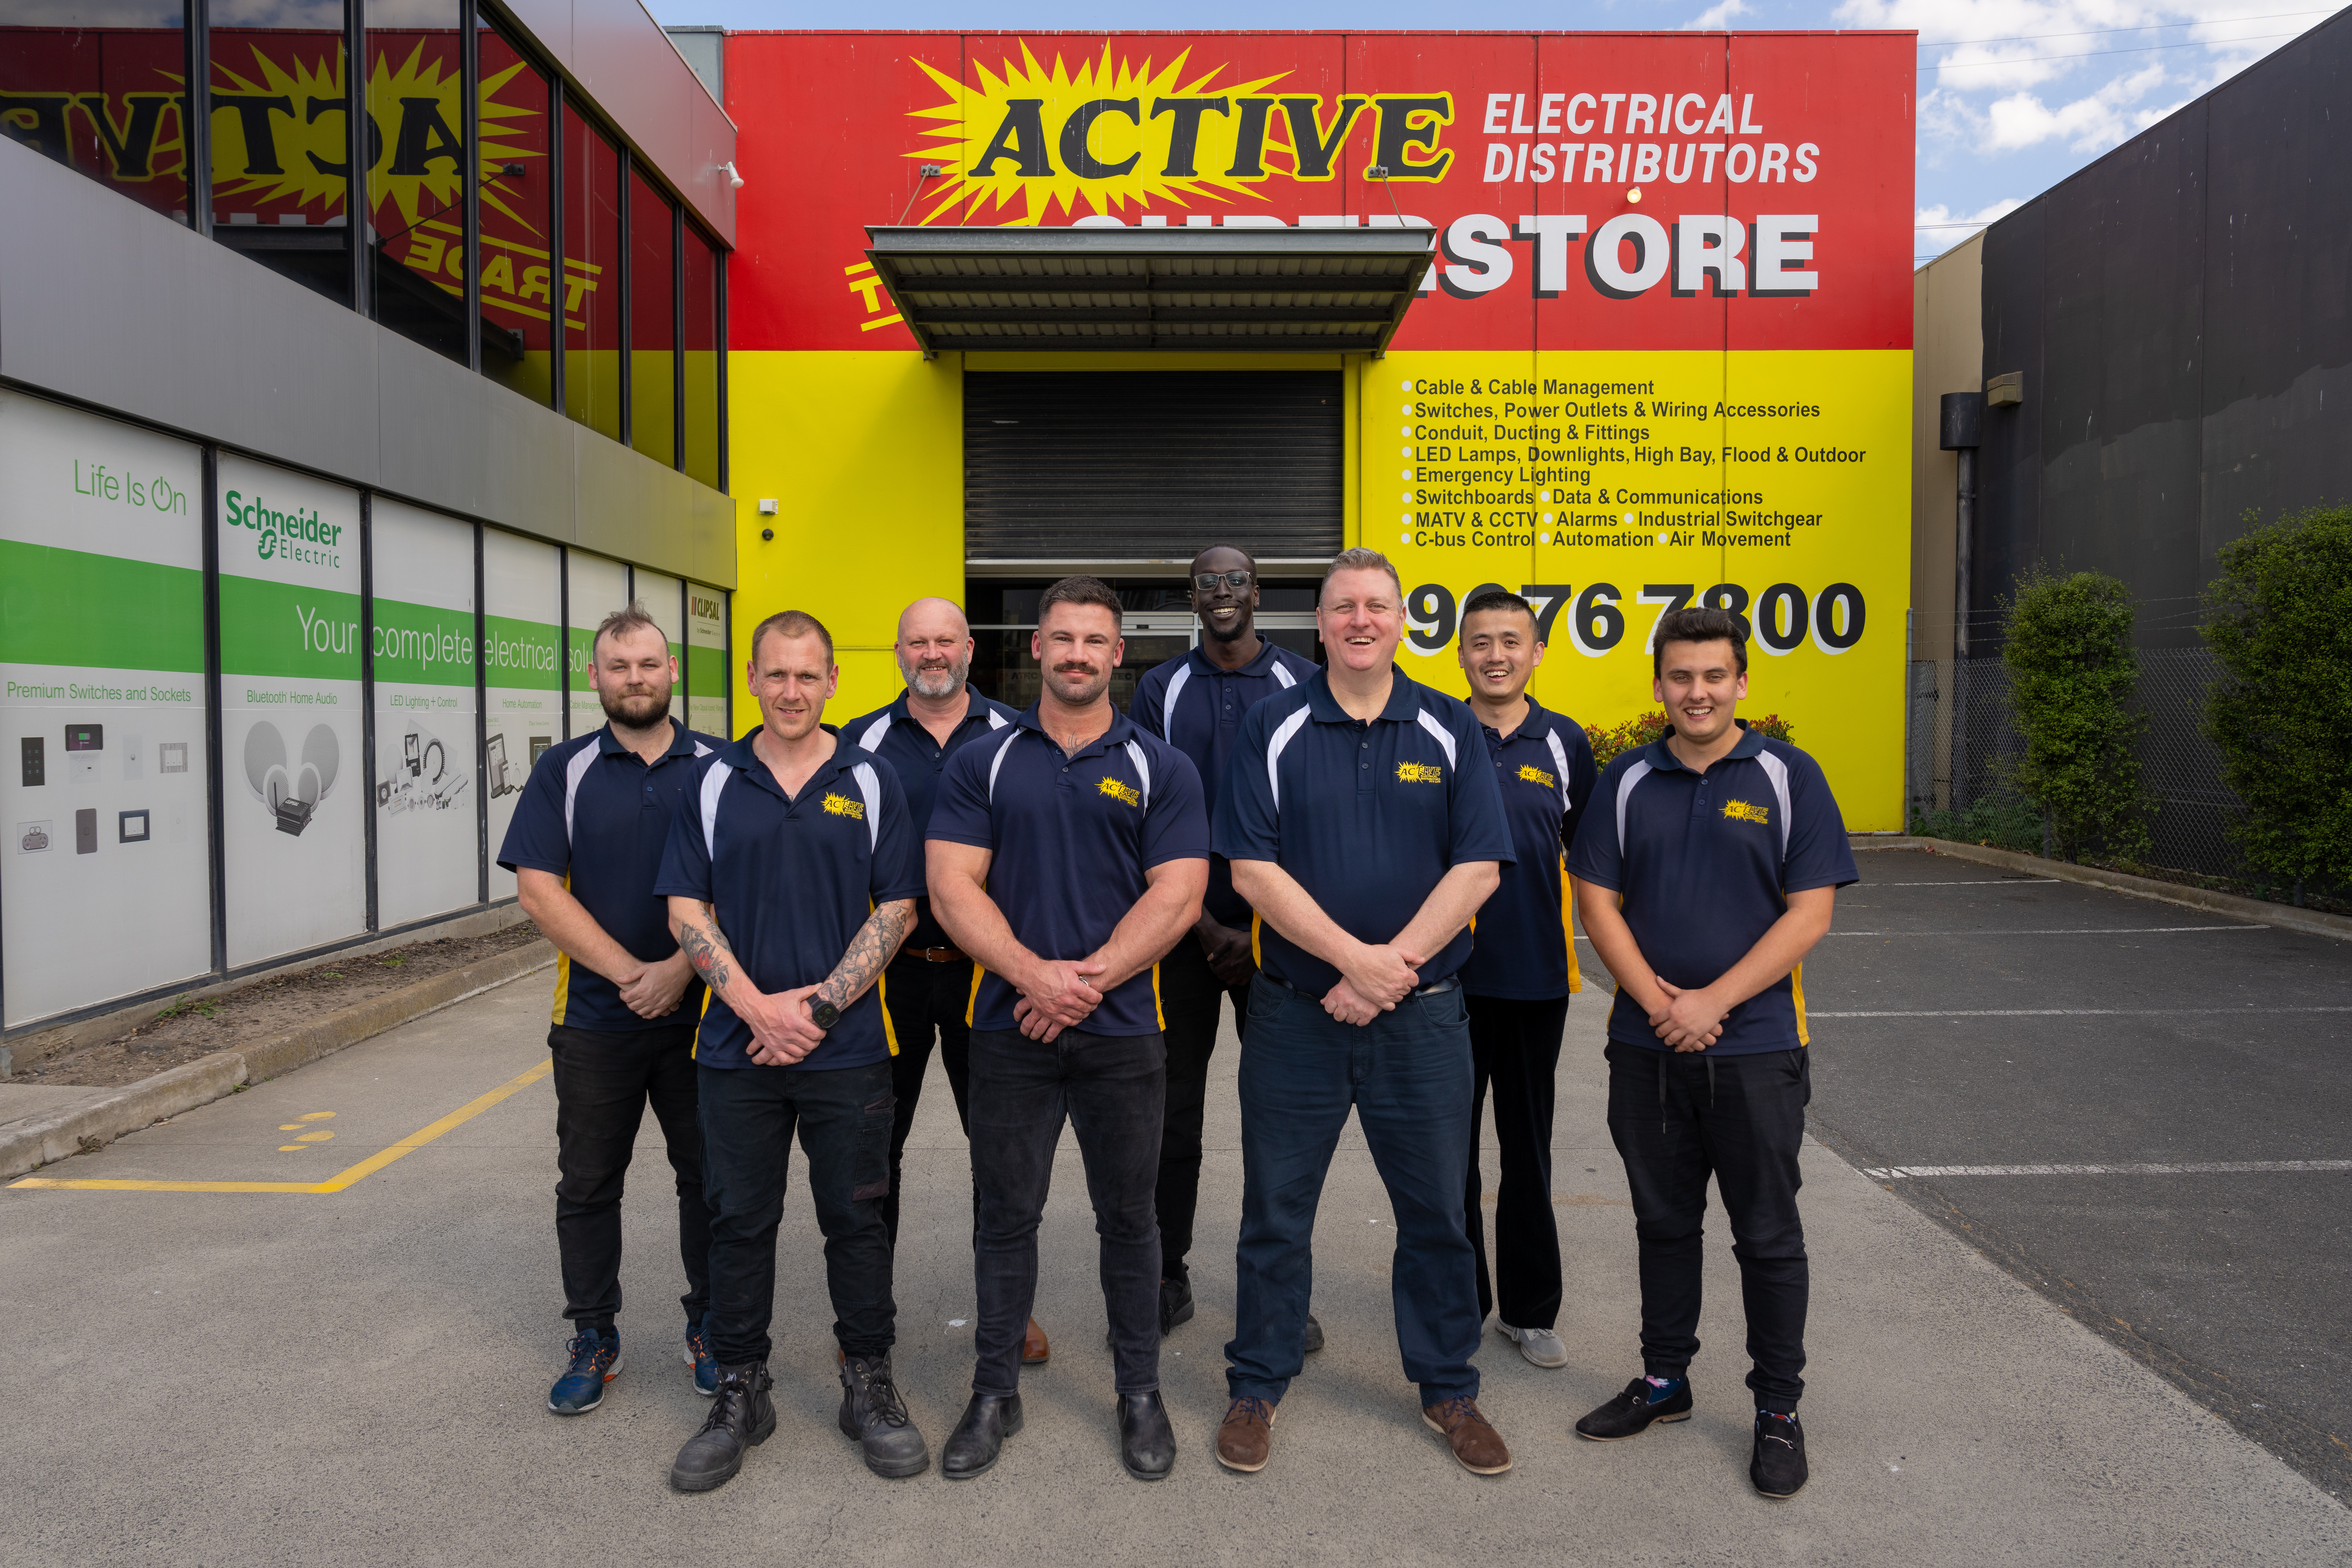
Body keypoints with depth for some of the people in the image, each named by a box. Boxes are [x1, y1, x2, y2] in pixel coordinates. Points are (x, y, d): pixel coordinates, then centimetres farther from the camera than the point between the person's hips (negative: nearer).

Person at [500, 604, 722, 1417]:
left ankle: (710, 1328, 26)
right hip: (596, 1017, 1)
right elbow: (538, 890, -6)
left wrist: (679, 970, -15)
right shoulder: (565, 770, 2)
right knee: (588, 1184, 10)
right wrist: (631, 973, -13)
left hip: (700, 1014, 0)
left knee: (709, 1177, 9)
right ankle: (593, 1340, 27)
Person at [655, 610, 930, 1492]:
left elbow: (897, 909, -2)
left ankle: (869, 1385, 25)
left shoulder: (870, 784, 2)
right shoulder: (713, 782, 5)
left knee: (856, 1218, 8)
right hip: (737, 1049, 1)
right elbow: (687, 910, 1)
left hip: (847, 1049, -1)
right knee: (739, 1221, 10)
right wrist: (757, 1006, -11)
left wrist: (821, 1003, -11)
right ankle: (741, 1392, 27)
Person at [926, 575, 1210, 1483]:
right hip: (1010, 1031, 1)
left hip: (1123, 1034, 0)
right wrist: (1035, 974, -17)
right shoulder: (983, 764, 4)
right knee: (1007, 1216, 11)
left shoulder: (1160, 769, 2)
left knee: (1127, 1217, 11)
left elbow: (1177, 898, -6)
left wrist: (1088, 981, -15)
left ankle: (1140, 1393, 28)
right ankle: (995, 1393, 28)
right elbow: (952, 888, -4)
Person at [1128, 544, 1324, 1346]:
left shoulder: (1303, 683, 3)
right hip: (1186, 933, 1)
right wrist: (1204, 926, -7)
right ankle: (1168, 1279, 22)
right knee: (1173, 1111, 8)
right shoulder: (1161, 689, 4)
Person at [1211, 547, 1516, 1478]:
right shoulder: (1274, 728, 0)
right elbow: (1252, 869, -8)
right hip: (1296, 1011, -1)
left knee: (1436, 1211, 12)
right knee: (1276, 1211, 10)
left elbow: (1479, 867, -4)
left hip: (1423, 1017, 1)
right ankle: (1256, 1387, 28)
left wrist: (1394, 967, -14)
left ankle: (1448, 1389, 32)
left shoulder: (1448, 730, 3)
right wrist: (1355, 957, -17)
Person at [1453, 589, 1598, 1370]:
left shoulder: (1564, 742, 3)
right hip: (1447, 975, -1)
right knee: (1449, 1146, 9)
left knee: (1528, 1147, 13)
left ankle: (1529, 1309, 28)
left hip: (1537, 976, 2)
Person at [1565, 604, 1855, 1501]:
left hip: (1756, 1047, -2)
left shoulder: (1787, 778, -3)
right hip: (1646, 1048, 3)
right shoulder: (1628, 781, 5)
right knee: (1664, 1222, 15)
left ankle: (1779, 1410, 23)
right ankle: (1663, 1382, 31)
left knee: (1767, 1235, 7)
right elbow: (1597, 901, 1)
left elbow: (1810, 913, -8)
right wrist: (1658, 1003, -11)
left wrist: (1713, 1002, -15)